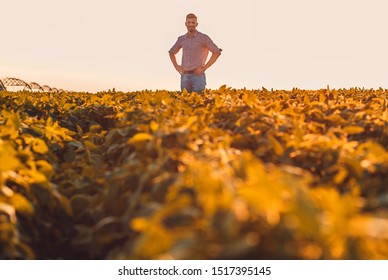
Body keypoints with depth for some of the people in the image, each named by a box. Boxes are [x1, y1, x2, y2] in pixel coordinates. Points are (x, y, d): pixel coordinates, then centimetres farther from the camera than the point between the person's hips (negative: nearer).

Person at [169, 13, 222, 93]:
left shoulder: (203, 38, -4)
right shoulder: (181, 39, 10)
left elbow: (217, 52, -7)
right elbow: (171, 52, 26)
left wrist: (205, 67, -10)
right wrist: (176, 66, 10)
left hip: (198, 75, -4)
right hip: (184, 76, 4)